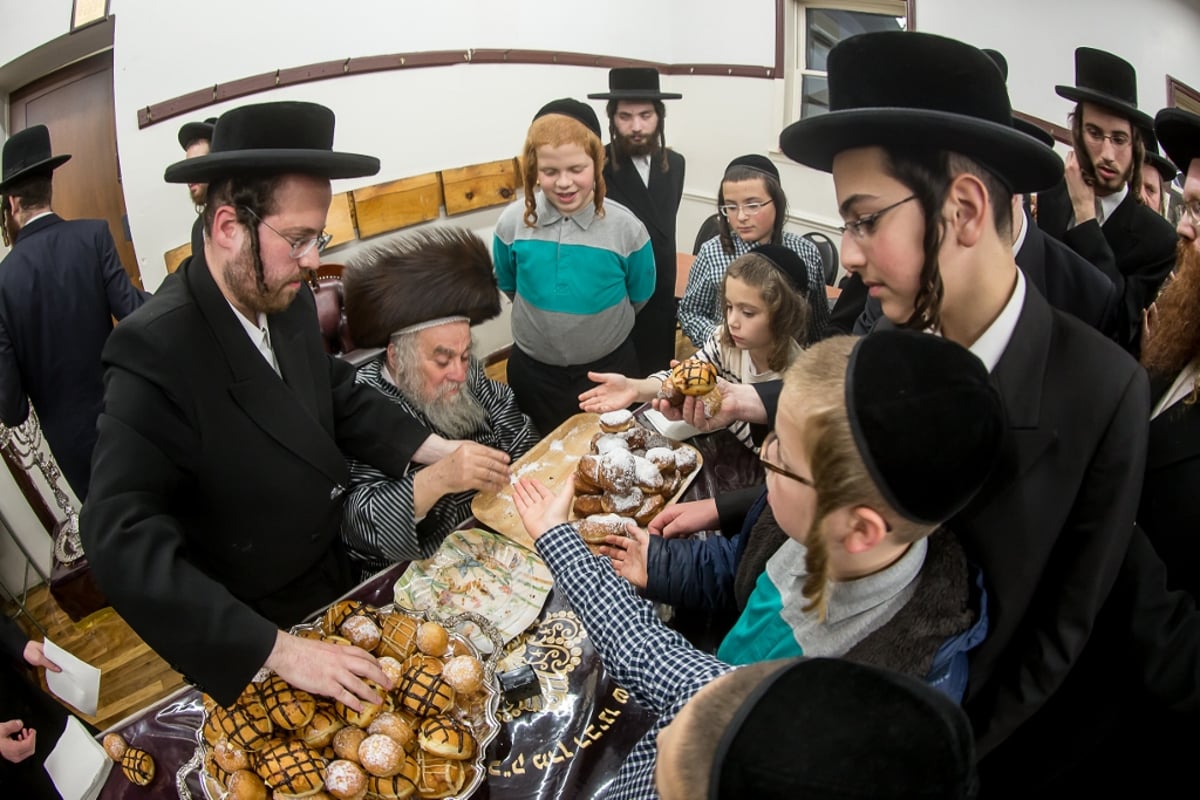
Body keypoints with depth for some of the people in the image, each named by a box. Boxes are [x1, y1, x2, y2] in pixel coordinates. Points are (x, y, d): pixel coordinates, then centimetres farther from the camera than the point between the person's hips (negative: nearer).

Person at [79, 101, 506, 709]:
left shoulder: (287, 299, -10)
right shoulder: (154, 349, -31)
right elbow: (124, 545, -34)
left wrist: (440, 450, -5)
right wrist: (278, 649, -36)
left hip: (332, 581, 6)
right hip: (244, 640, -6)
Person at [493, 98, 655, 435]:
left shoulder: (626, 227, -17)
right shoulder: (512, 222, -13)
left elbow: (639, 298, -1)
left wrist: (597, 323, 9)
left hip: (608, 368, -1)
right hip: (533, 371, 1)